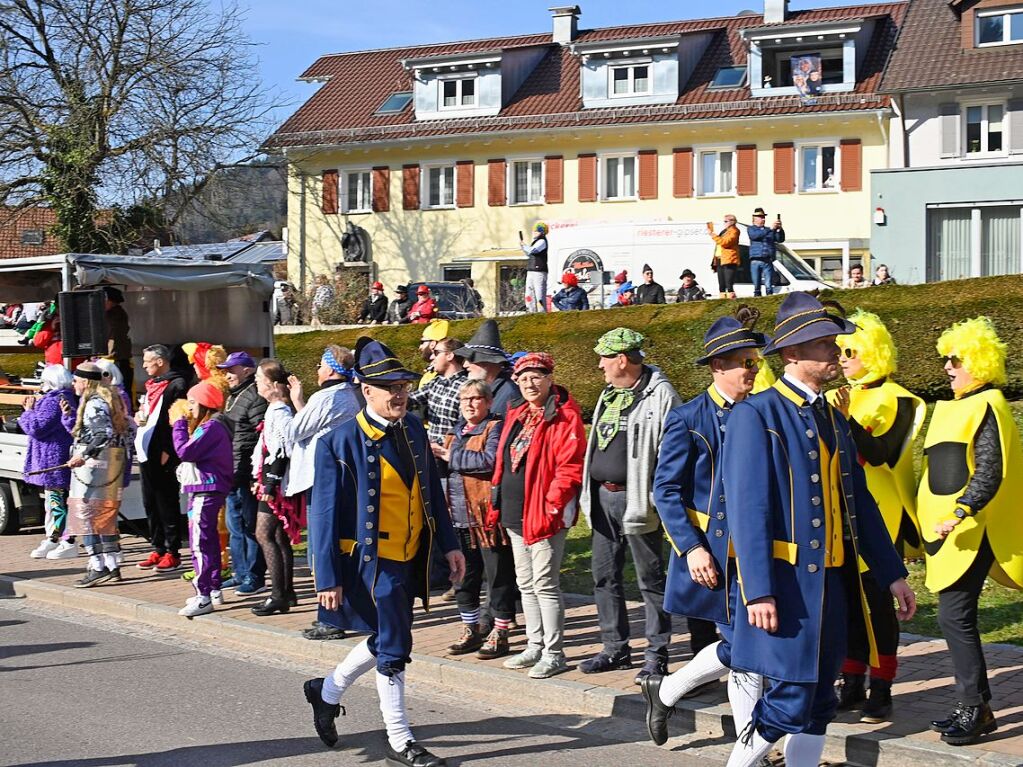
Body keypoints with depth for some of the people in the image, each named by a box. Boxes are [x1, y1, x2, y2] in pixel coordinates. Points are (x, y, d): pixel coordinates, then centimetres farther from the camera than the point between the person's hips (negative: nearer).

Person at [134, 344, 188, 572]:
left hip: (163, 457, -9)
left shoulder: (176, 385, -10)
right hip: (147, 454, 9)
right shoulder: (151, 385, 18)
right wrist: (139, 417, 7)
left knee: (167, 505, -3)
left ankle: (172, 552, 4)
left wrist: (168, 451, -19)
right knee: (150, 504, 12)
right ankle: (158, 549, 19)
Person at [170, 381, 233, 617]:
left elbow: (185, 451, -22)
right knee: (209, 540, 17)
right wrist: (182, 424, 8)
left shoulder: (212, 427, -16)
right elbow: (190, 451, 15)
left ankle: (203, 597, -12)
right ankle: (214, 590, 26)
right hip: (203, 489, 11)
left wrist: (179, 424, -10)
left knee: (200, 542, -11)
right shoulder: (207, 426, 17)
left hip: (207, 490, -11)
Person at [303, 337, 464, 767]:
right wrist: (328, 579, -15)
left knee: (387, 640, 18)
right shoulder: (341, 442, -15)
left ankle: (327, 691, 40)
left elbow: (432, 491, 12)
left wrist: (449, 545, 8)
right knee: (393, 648, 1)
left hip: (410, 559, 7)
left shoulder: (413, 429, 4)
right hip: (372, 562, -7)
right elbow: (325, 514, -14)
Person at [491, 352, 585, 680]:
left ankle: (554, 653, 4)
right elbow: (504, 462, 20)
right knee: (526, 583, 16)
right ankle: (535, 646, 27)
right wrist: (497, 502, 13)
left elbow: (570, 468, -18)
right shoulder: (516, 416, 13)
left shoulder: (564, 417, -12)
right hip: (515, 514, 9)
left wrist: (550, 506, -22)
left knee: (545, 584, -4)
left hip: (544, 514, -9)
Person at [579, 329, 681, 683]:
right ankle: (615, 648, 23)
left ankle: (657, 654, 10)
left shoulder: (660, 395, -12)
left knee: (650, 578, 1)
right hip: (604, 497, 8)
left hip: (636, 499, -8)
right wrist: (589, 494, 17)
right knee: (604, 576, 12)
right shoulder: (609, 395, 14)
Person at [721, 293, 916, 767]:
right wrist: (758, 592, -21)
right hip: (784, 582, -8)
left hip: (830, 582, 8)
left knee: (819, 702, 11)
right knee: (789, 702, -7)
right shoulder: (756, 415, -11)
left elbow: (859, 502, 17)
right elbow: (748, 509, -16)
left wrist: (892, 574, 13)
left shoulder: (834, 420, 14)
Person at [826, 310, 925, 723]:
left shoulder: (893, 399, -7)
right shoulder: (838, 396, 12)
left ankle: (881, 692, 6)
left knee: (878, 601, -2)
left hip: (878, 515, -6)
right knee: (848, 600, 10)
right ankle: (852, 686, 18)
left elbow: (879, 453, -20)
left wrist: (846, 419, -28)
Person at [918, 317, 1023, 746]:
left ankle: (977, 710, -3)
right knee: (956, 618, 11)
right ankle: (970, 706, 18)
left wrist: (961, 513, -28)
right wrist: (931, 522, 22)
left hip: (970, 532, -9)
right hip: (948, 532, 9)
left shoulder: (986, 407, -11)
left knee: (955, 618, -10)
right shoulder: (956, 409, 17)